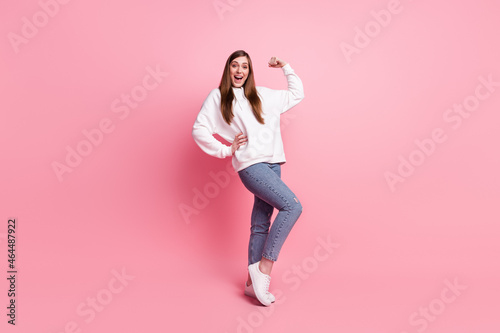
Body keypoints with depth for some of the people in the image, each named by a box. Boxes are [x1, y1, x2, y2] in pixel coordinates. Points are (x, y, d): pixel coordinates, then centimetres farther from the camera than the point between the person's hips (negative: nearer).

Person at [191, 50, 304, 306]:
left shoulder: (263, 95, 19)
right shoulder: (217, 97, 7)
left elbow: (297, 94, 28)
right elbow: (199, 130, 3)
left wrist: (285, 68, 23)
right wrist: (225, 150, -1)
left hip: (272, 164, 5)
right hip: (250, 165, -5)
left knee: (261, 224, 7)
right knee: (292, 205, -21)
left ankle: (252, 283, 17)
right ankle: (263, 267, -11)